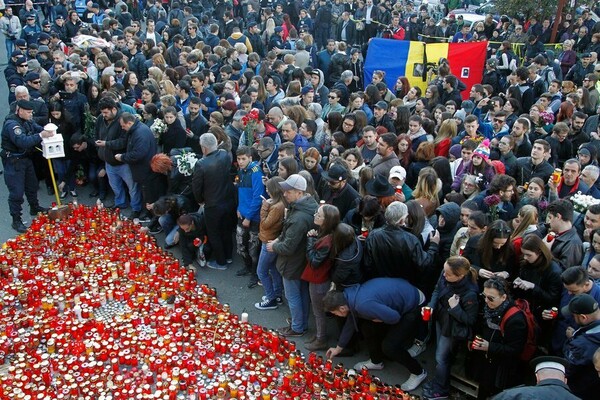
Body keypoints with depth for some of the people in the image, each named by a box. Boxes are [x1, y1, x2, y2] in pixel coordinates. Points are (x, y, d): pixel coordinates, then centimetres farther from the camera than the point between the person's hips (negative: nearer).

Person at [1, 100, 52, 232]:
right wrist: (40, 136, -37)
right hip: (13, 162, -9)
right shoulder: (12, 124, -26)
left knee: (32, 185, 25)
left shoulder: (26, 121, 3)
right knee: (17, 191, -5)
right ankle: (16, 220, 4)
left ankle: (35, 208, 46)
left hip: (26, 158, 9)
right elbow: (23, 141, -38)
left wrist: (46, 131, -17)